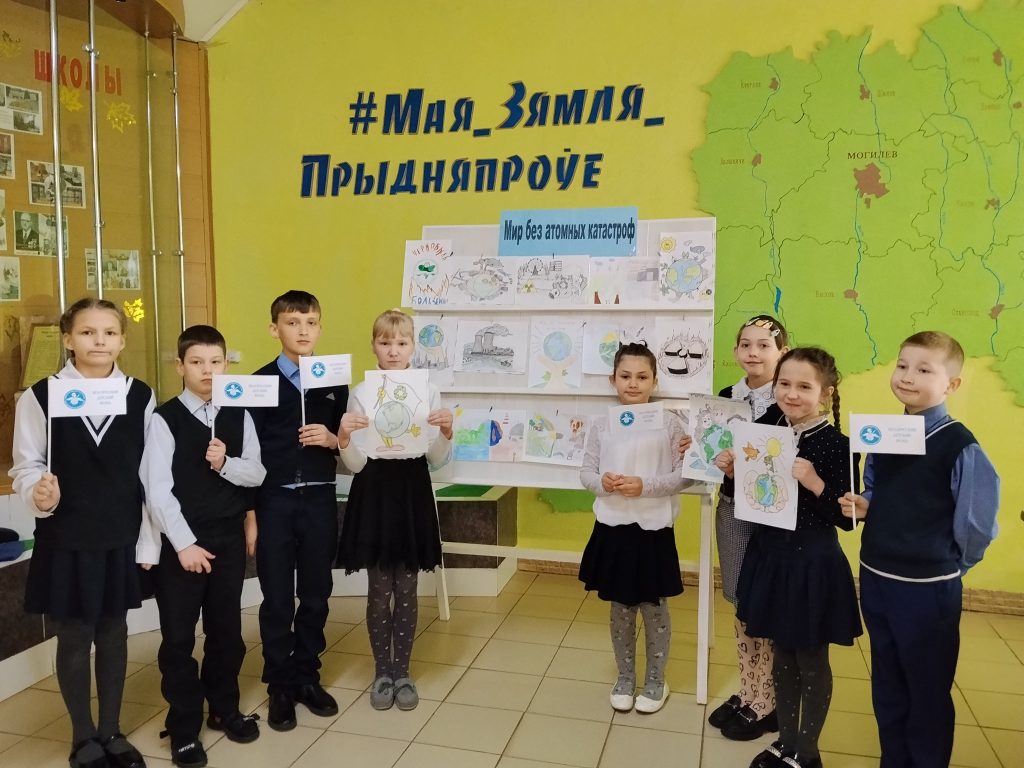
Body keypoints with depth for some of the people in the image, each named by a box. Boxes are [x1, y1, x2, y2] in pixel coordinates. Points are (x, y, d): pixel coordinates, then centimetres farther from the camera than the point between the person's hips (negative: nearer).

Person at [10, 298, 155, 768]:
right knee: (74, 639, 11)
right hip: (65, 540, -1)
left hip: (121, 538, 2)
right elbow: (26, 466, -3)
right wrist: (39, 495, -26)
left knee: (113, 634, 14)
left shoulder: (140, 397, -2)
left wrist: (148, 542, -1)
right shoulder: (40, 396, -6)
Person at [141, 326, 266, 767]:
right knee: (178, 636, 6)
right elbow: (157, 489, -13)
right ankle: (184, 727, 22)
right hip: (180, 541, -3)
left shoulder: (238, 416, 2)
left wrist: (226, 464, -18)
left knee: (226, 629, 15)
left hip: (230, 537, 3)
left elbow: (257, 474, 2)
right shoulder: (165, 419, -9)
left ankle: (224, 708, 34)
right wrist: (184, 543, -16)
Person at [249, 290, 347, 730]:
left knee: (316, 595, 11)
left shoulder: (335, 382, 5)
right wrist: (249, 511, -6)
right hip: (274, 501, -2)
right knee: (277, 599, 7)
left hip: (319, 499, 2)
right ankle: (279, 686, 22)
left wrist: (332, 439, -13)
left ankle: (307, 676, 28)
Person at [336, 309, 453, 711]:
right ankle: (382, 672, 26)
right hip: (374, 492, -1)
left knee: (406, 590, 10)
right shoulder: (361, 393, -3)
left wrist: (446, 432, -17)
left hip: (412, 492, 1)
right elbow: (355, 465, -4)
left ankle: (402, 671, 26)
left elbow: (437, 461, 1)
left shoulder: (429, 392, 1)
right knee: (379, 590, 8)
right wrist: (343, 439, -24)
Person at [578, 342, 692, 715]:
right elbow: (586, 472, 4)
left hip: (653, 530, -2)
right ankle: (625, 677, 35)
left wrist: (645, 486, -21)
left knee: (654, 609, 12)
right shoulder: (601, 424, 1)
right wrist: (602, 482, -17)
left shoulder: (669, 422, -7)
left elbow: (685, 474, -8)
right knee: (620, 609, 16)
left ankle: (655, 681, 32)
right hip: (612, 528, 3)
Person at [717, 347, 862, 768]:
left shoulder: (836, 445, -16)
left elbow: (846, 518, -15)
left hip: (813, 565, -5)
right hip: (770, 557, 5)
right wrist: (732, 471, -6)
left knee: (811, 661, 11)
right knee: (782, 656, 19)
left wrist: (816, 484, -29)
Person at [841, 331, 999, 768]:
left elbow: (978, 524, -13)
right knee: (887, 687, 20)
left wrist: (946, 565, -1)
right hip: (875, 578, 6)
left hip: (928, 588, -6)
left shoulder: (959, 445, -15)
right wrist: (862, 507, -4)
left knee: (927, 694, 12)